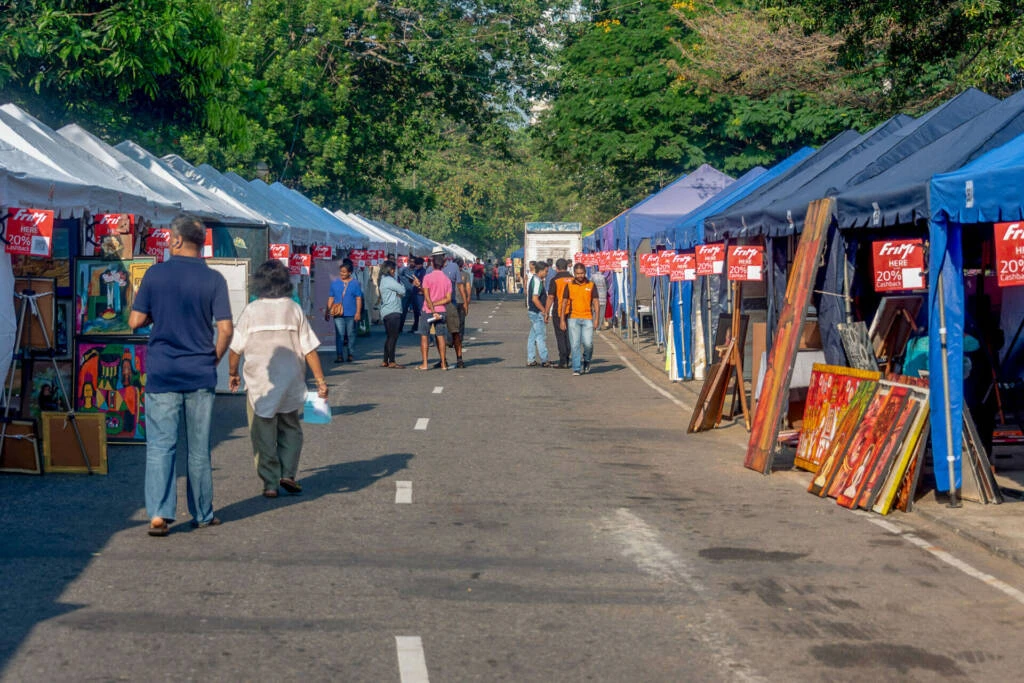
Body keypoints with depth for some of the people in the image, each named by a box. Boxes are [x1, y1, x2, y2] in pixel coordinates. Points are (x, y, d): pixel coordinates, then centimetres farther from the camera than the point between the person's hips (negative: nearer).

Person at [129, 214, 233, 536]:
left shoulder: (155, 274, -2)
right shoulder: (213, 279, -3)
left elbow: (136, 321, -1)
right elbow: (225, 329, -8)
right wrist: (213, 360, 8)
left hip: (161, 373, -1)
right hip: (200, 374, 1)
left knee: (160, 444, 1)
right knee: (199, 448, 10)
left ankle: (159, 513, -11)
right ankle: (203, 515, 20)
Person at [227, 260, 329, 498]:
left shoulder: (251, 310, -4)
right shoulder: (294, 309, -1)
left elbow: (236, 348, -1)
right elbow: (309, 348, -2)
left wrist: (232, 373, 16)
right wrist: (320, 380, 2)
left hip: (259, 382, -1)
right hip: (291, 381, 1)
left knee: (264, 434, 7)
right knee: (290, 429, 17)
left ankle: (270, 483, 5)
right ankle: (288, 473, 3)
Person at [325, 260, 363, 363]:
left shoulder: (355, 283, 3)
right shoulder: (335, 283, 8)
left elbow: (359, 299, 1)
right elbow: (331, 298, 11)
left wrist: (358, 312, -6)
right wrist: (328, 311, 8)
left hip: (351, 314, -1)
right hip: (338, 313, 1)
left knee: (351, 334, 7)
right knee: (339, 334, -6)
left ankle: (350, 355, 17)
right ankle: (339, 356, -8)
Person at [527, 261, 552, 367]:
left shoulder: (534, 279, 14)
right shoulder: (537, 281, -18)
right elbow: (535, 299, -25)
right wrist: (544, 311, -19)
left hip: (533, 312, 10)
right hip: (537, 313, -10)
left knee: (532, 336, 11)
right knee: (541, 336, -4)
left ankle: (530, 360, 15)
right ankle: (544, 361, 0)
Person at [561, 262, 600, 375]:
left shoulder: (591, 285, 5)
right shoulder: (569, 286, 6)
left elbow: (595, 302, 5)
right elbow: (564, 303, 8)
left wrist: (596, 319, -4)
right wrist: (562, 320, 3)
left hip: (587, 319, 0)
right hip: (573, 319, 0)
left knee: (588, 343, -9)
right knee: (575, 344, -2)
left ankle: (587, 360, 21)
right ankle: (576, 369, 3)